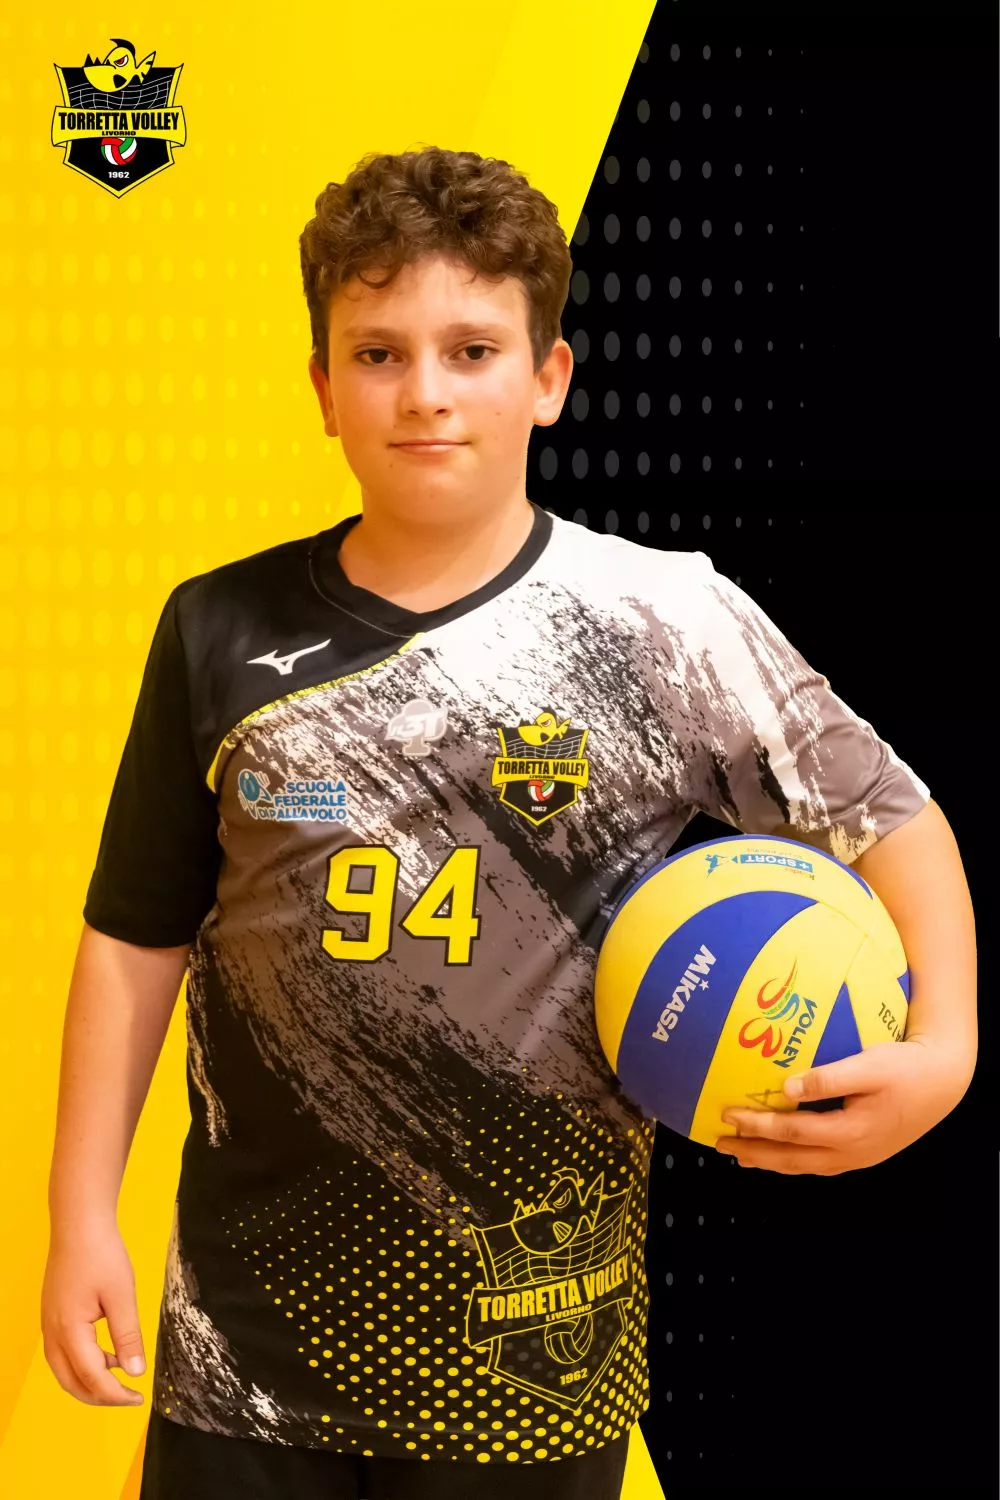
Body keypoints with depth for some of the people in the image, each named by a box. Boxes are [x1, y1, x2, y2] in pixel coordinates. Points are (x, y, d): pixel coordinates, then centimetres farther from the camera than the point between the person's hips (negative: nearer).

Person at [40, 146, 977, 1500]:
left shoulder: (668, 621, -7)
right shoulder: (223, 631, 0)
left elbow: (893, 819, 1)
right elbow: (138, 936, 6)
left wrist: (944, 1046, -16)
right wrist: (82, 1218, 4)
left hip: (530, 1340, -1)